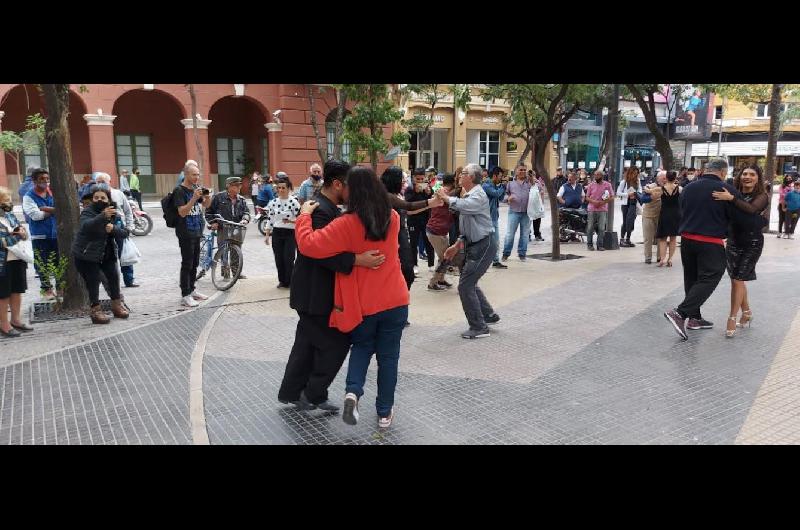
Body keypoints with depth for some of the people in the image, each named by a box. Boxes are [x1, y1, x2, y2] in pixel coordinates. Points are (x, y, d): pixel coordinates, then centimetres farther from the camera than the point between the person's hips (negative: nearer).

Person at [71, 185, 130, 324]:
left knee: (114, 276, 9)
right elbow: (86, 225, -41)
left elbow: (124, 233, -3)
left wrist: (113, 228, -25)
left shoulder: (113, 212, 1)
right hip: (86, 255, -6)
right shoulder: (87, 212, -17)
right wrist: (103, 216, -58)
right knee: (93, 281, -6)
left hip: (107, 253, 6)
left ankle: (117, 304, 26)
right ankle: (96, 310, 5)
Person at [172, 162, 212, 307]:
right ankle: (185, 295, -1)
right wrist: (194, 198, -30)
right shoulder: (179, 190, -12)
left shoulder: (196, 188, 10)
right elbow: (182, 212, -20)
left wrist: (208, 197, -6)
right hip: (185, 233, -7)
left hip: (196, 231, 8)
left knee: (195, 263, 14)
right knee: (187, 264, -5)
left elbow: (206, 205, 16)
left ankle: (192, 290, 25)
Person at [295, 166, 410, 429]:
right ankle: (384, 412, 23)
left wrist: (305, 215, -6)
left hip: (362, 304, -2)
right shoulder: (392, 218, -2)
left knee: (361, 348, 23)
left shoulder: (346, 224, -17)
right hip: (394, 301, 2)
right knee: (388, 355, 15)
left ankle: (353, 392, 1)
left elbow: (308, 245, -19)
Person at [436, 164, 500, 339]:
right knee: (469, 283, 17)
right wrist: (457, 245, 17)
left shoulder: (478, 195, -14)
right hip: (473, 245, 10)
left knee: (465, 285, -8)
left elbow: (463, 206, -37)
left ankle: (479, 327, 1)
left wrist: (446, 198, -19)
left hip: (483, 246, -10)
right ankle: (489, 315, 31)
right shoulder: (468, 196, 14)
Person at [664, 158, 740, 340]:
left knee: (691, 279, 15)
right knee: (708, 279, -2)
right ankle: (680, 313, -15)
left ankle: (694, 318, 24)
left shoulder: (688, 188, 9)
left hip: (687, 238, 7)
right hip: (711, 243, -6)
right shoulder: (728, 190, -8)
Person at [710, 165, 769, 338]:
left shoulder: (762, 196, -7)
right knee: (737, 278, 12)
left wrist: (731, 198, -38)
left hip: (752, 243, -4)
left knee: (738, 279, -9)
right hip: (733, 242, 4)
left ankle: (732, 319, -4)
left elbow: (751, 209, -28)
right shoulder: (735, 193, 3)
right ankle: (746, 313, 30)